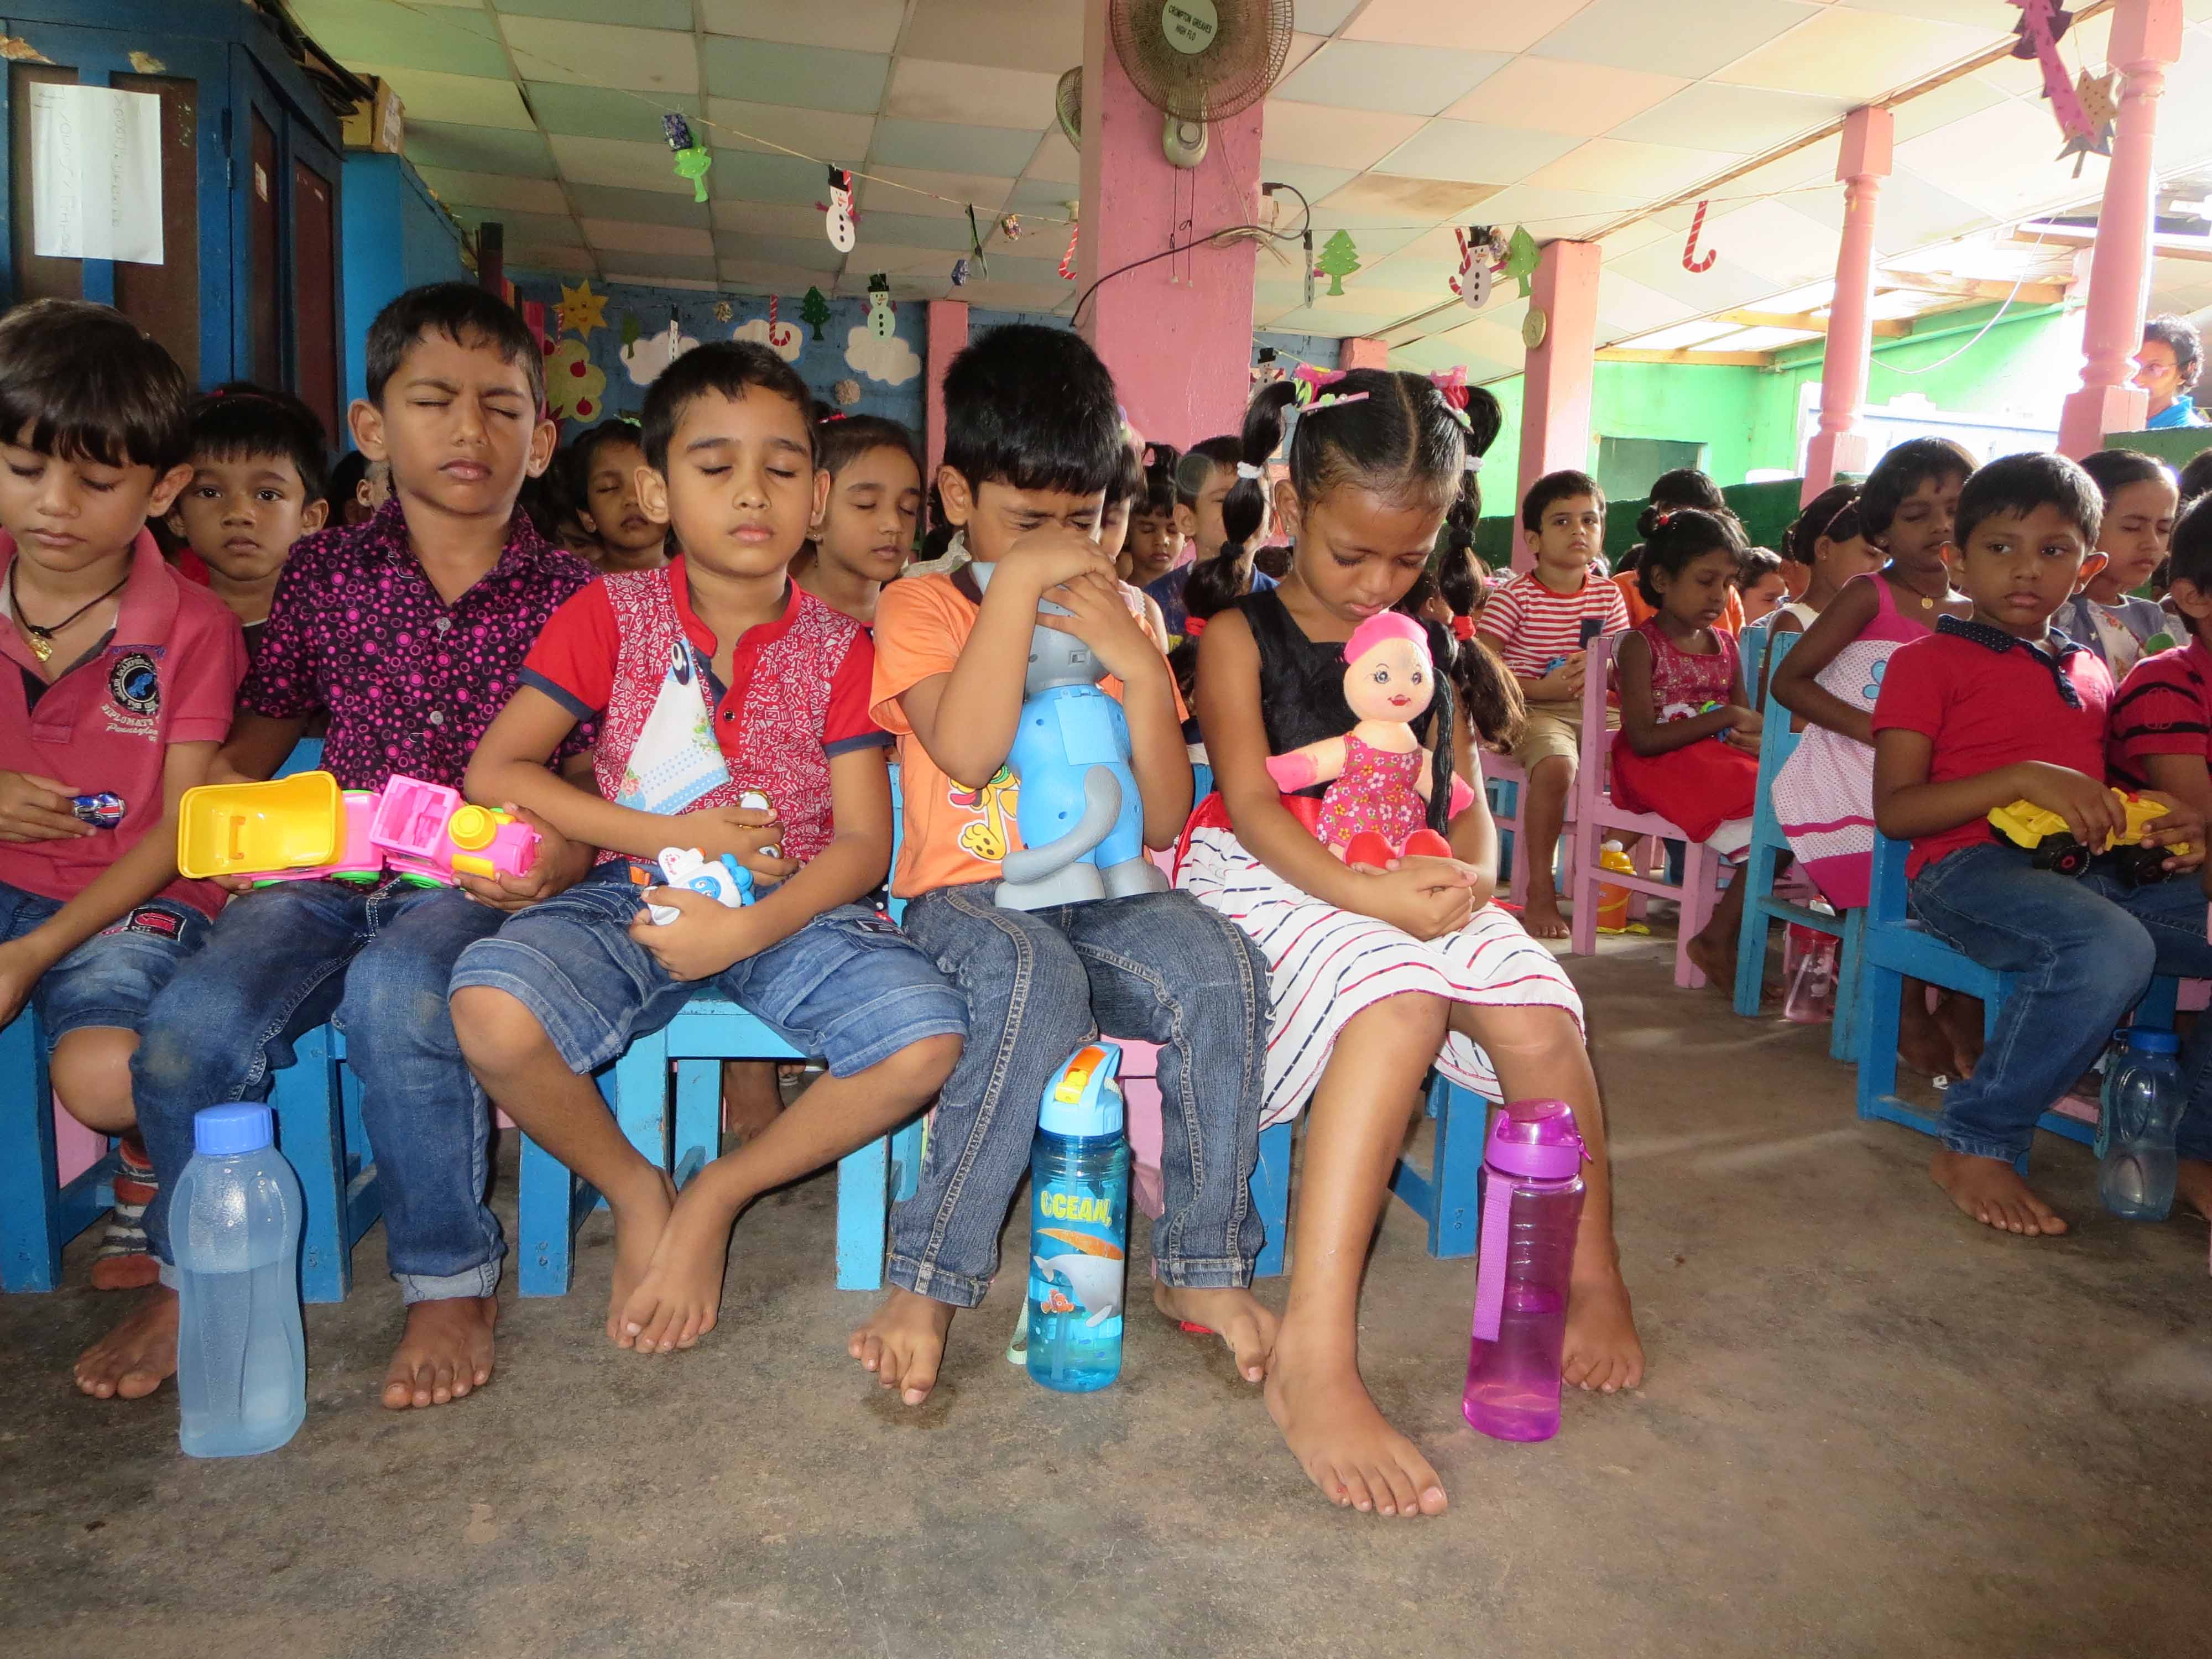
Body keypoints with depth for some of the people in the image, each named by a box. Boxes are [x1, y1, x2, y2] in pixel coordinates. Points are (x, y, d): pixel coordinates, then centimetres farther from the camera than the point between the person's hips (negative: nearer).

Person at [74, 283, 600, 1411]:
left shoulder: (568, 595, 5)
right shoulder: (323, 574, 12)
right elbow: (273, 712, 22)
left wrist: (568, 852, -17)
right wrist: (224, 783, 1)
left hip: (478, 887, -3)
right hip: (327, 870, 3)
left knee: (397, 994, -36)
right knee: (188, 1030, -22)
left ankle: (451, 1284, -12)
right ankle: (192, 1273, 10)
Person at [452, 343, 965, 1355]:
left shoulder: (837, 648, 3)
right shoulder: (612, 614, 2)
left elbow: (864, 843, -3)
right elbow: (493, 773, -4)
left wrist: (747, 928, -21)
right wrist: (680, 836, -12)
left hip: (792, 916, 1)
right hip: (633, 897, 0)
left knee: (926, 1038, -27)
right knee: (492, 1006, -32)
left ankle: (719, 1197, 1)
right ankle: (635, 1192, 0)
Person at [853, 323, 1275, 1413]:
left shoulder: (1122, 614, 13)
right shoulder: (923, 605, 4)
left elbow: (1163, 821, 5)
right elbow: (967, 752, -20)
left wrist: (1139, 668, -7)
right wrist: (1016, 581, -16)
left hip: (1104, 894, 3)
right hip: (966, 893, -3)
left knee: (1221, 972, -27)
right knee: (1037, 985, -37)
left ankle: (1201, 1264, -11)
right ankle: (928, 1279, -21)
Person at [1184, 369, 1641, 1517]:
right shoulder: (1241, 638, 0)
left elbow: (1462, 797, 13)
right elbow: (1250, 802, -12)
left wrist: (1468, 874, -11)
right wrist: (1364, 892, -27)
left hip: (1408, 890, 5)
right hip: (1269, 884, -5)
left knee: (1540, 1014, -21)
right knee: (1401, 994, -35)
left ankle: (1592, 1282, 3)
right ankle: (1314, 1356, -39)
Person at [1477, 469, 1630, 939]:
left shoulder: (1608, 596, 11)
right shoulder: (1514, 597, -6)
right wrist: (1542, 689, -22)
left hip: (1592, 709, 6)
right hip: (1532, 710, -6)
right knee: (1556, 767, -34)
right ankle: (1541, 893, -20)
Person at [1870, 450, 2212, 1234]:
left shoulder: (2090, 673, 23)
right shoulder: (1929, 661, 3)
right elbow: (1895, 810, -7)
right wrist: (2023, 778, -20)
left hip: (2093, 872, 7)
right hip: (1971, 868, -7)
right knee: (2110, 946, -36)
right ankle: (1976, 1146, -18)